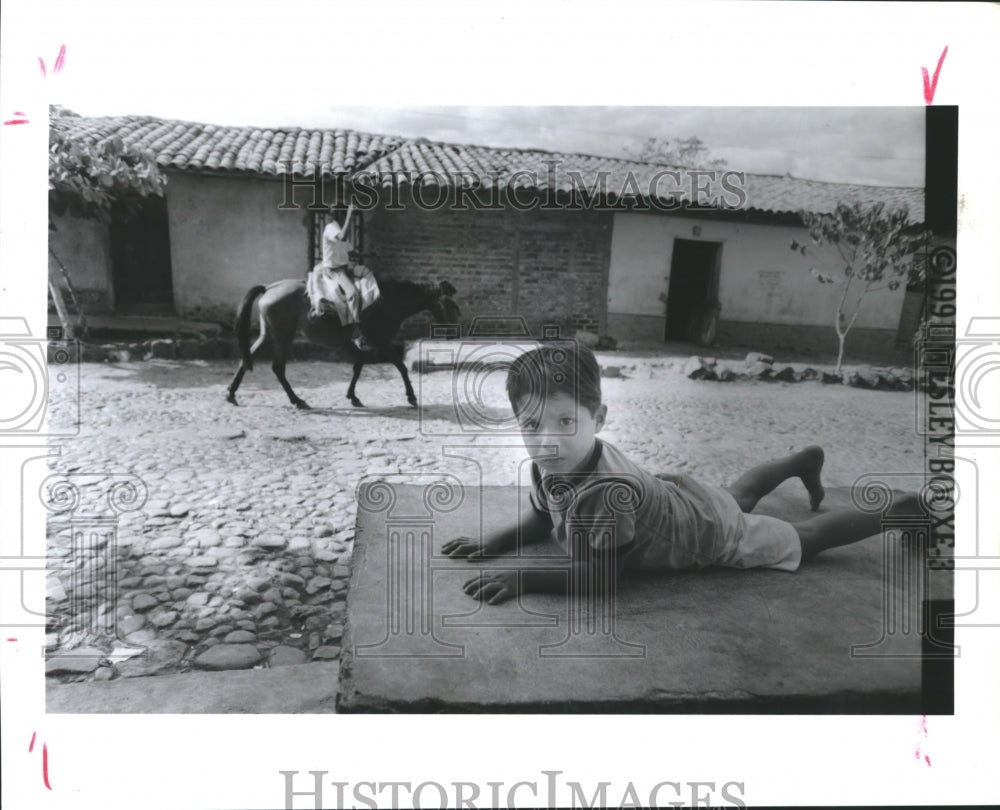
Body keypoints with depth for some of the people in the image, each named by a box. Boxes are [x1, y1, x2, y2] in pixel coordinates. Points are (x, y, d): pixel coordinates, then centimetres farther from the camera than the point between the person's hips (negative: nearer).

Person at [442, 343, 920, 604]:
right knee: (738, 496, 38)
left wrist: (523, 578, -42)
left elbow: (598, 574, -39)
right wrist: (492, 545, -16)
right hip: (684, 496, 7)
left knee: (805, 538, 15)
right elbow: (542, 518, -3)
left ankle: (906, 511, 35)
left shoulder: (605, 491, -45)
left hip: (721, 537, -7)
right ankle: (804, 461, 63)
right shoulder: (549, 466, -20)